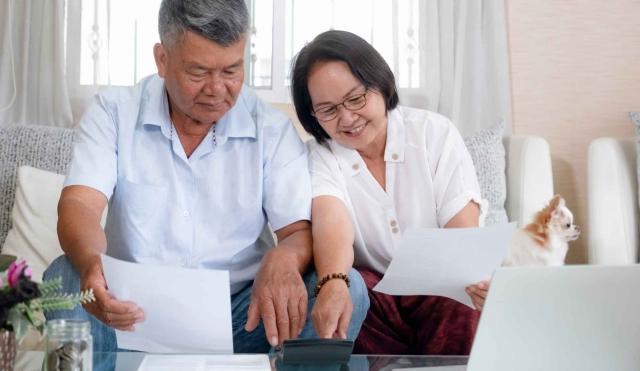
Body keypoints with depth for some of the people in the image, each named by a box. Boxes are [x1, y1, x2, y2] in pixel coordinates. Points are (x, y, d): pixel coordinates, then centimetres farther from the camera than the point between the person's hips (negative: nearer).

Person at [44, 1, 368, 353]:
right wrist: (90, 264, -38)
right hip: (134, 312, 0)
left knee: (345, 286, -23)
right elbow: (79, 205, -12)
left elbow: (301, 231, -4)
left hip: (239, 315, 1)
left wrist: (284, 258, -32)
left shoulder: (273, 130, 1)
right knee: (64, 277, -29)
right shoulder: (114, 112, 0)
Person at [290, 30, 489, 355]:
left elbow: (463, 229, -11)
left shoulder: (435, 133, -3)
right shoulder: (320, 158, -3)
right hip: (371, 289, 1)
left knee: (463, 308, -34)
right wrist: (333, 284, -49)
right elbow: (332, 225, -25)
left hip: (440, 285, -1)